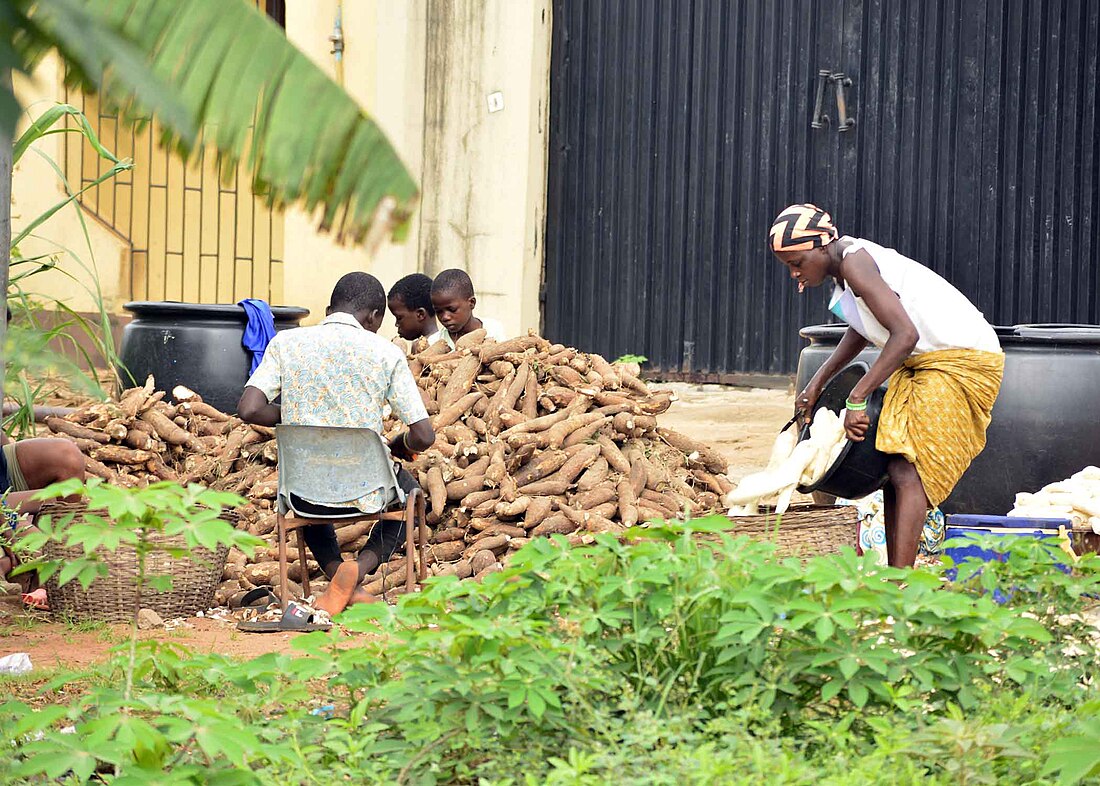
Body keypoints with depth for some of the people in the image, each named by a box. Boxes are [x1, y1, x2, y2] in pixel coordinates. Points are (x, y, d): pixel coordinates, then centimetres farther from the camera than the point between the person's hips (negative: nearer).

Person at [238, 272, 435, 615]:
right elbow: (423, 436, -8)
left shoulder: (285, 342, -2)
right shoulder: (386, 353, -5)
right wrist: (399, 446, 16)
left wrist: (290, 416, 9)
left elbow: (248, 409, -12)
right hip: (365, 492, -2)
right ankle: (360, 567, 4)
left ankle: (340, 577, 14)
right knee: (408, 489, 34)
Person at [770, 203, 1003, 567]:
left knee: (908, 473, -17)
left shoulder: (854, 262, -19)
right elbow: (862, 331, 29)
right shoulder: (846, 265, 12)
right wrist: (816, 384, 23)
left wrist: (856, 398, -25)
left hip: (961, 360, -10)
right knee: (893, 470, 7)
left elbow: (905, 334, -28)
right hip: (924, 362, 10)